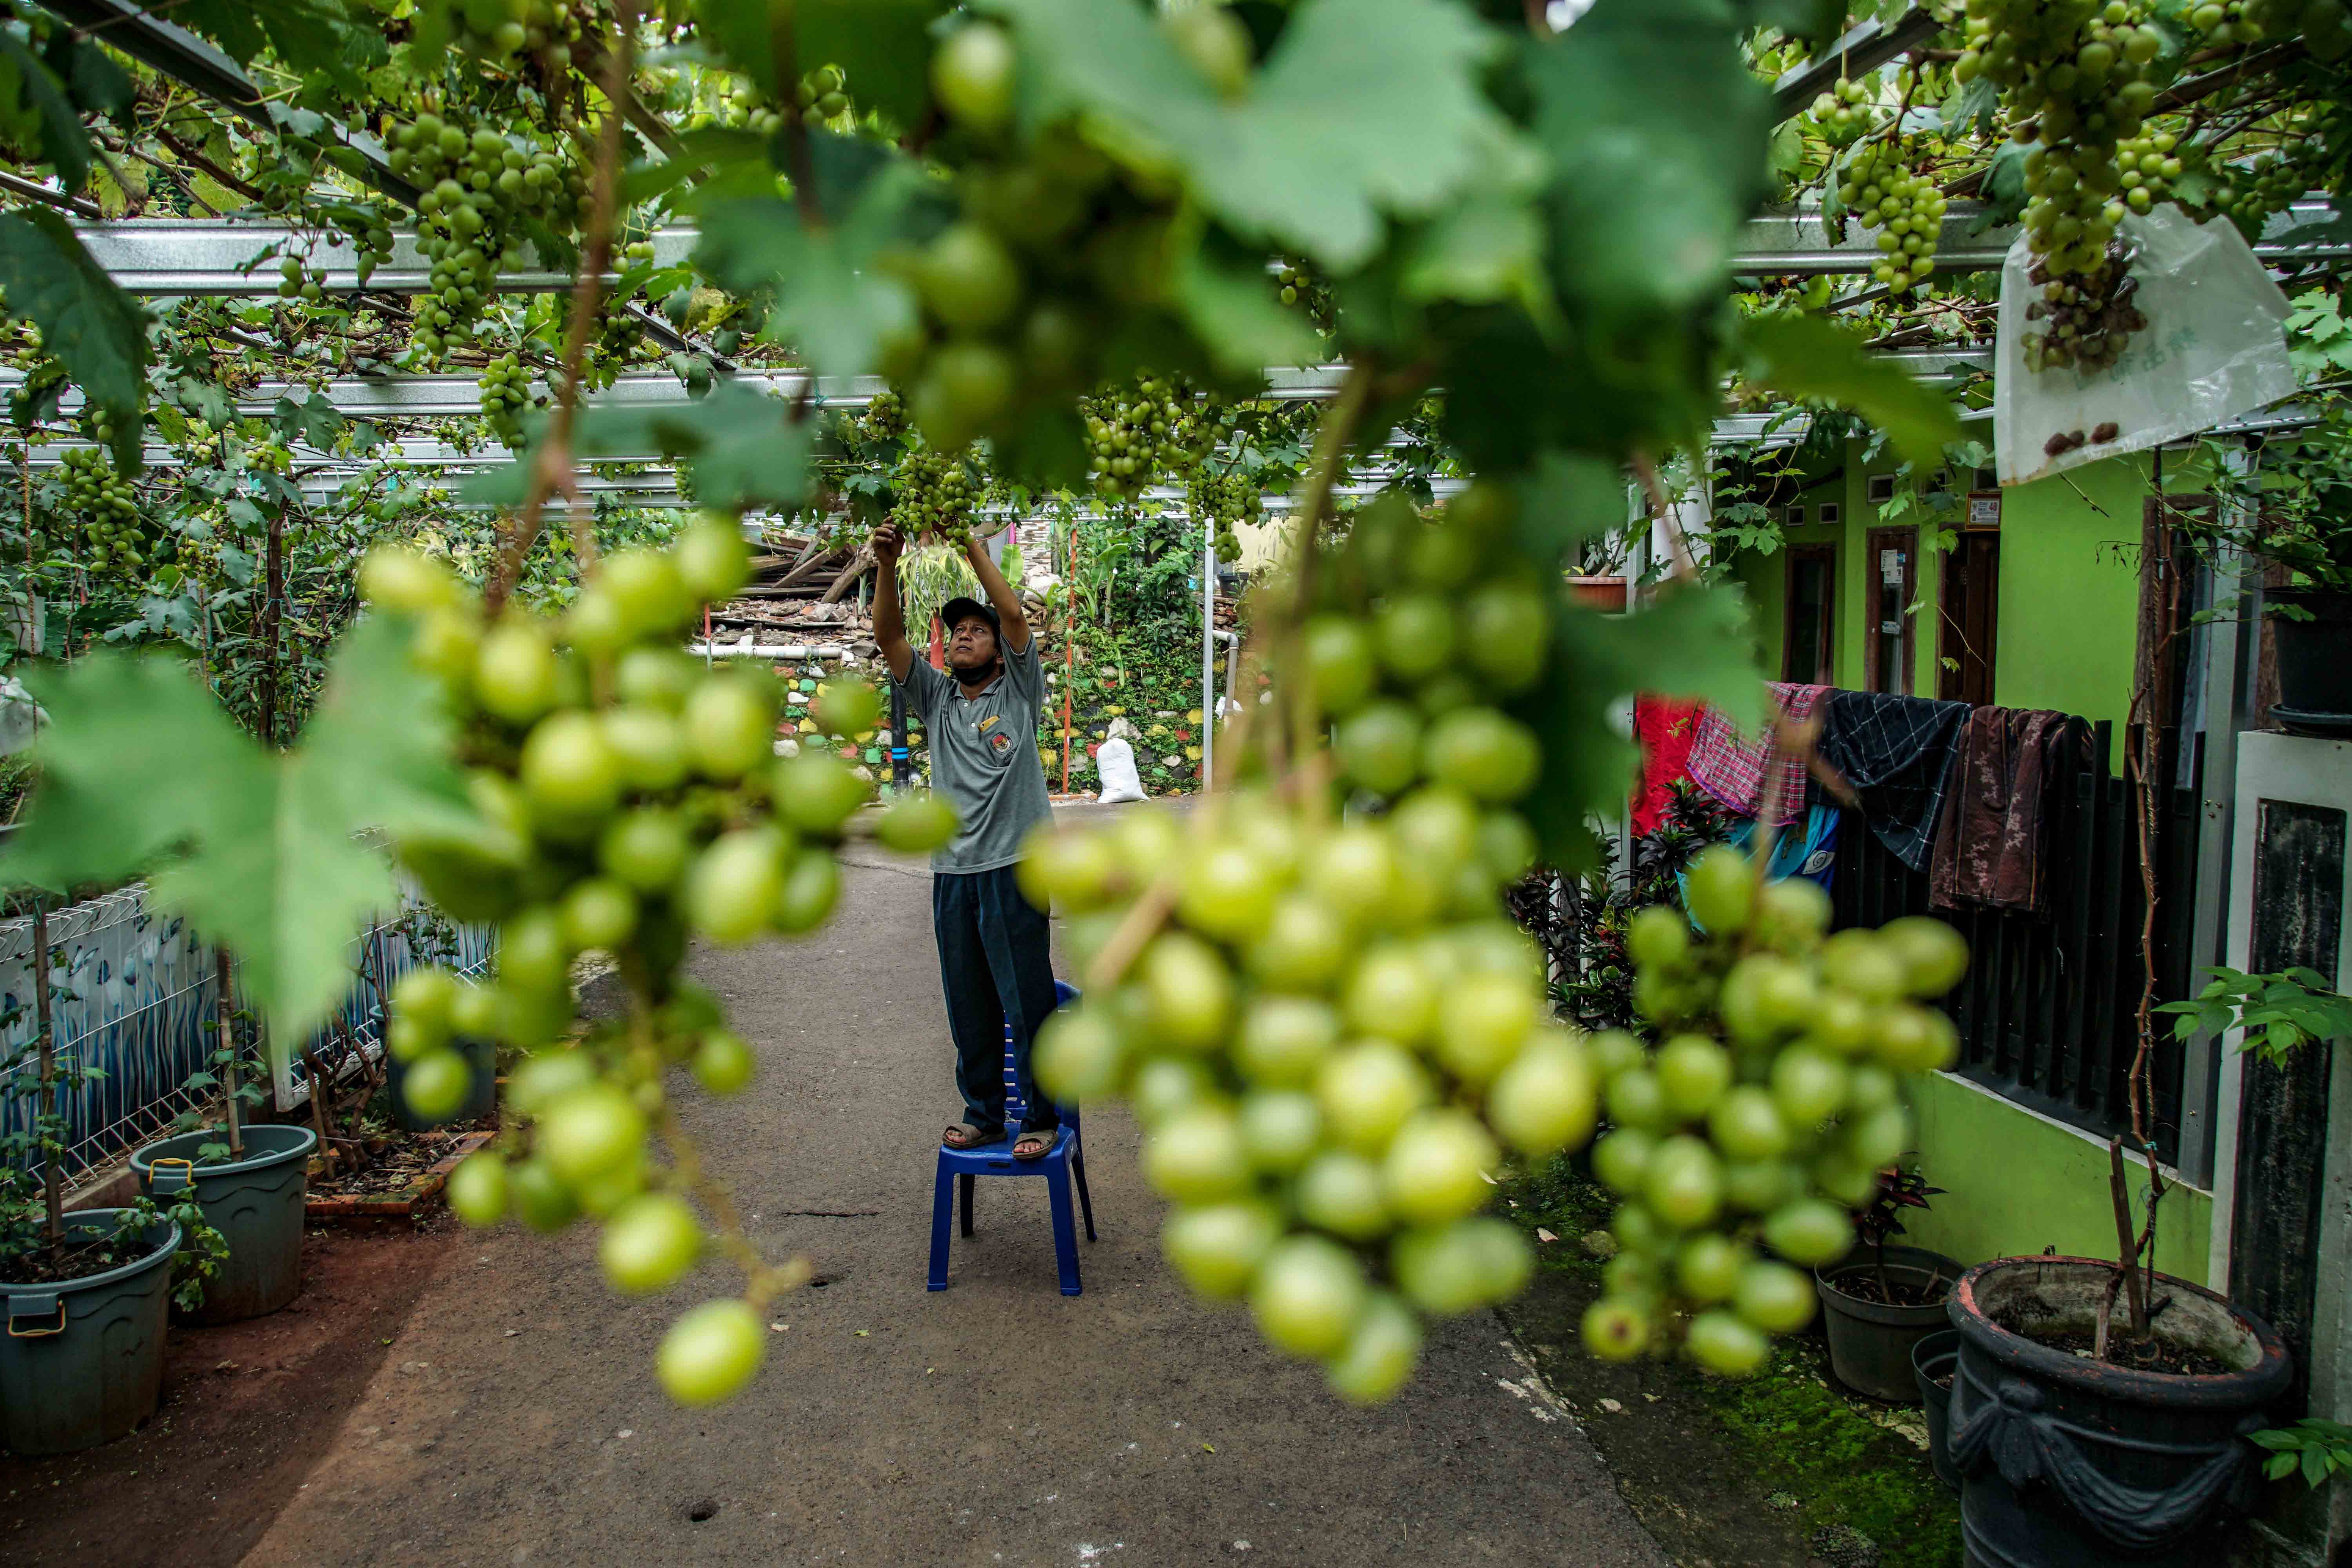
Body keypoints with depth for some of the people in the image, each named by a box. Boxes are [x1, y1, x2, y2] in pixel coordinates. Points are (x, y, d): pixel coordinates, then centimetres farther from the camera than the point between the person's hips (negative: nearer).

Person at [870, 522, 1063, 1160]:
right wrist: (886, 564, -12)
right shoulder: (935, 696, 14)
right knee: (969, 1007, 12)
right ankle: (983, 1113, 24)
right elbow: (889, 636, 2)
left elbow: (1014, 614, -8)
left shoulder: (1018, 692, 5)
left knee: (1028, 1002, 0)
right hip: (952, 873, 4)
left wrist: (974, 547, -11)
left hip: (1014, 868, -4)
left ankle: (1041, 1119, 10)